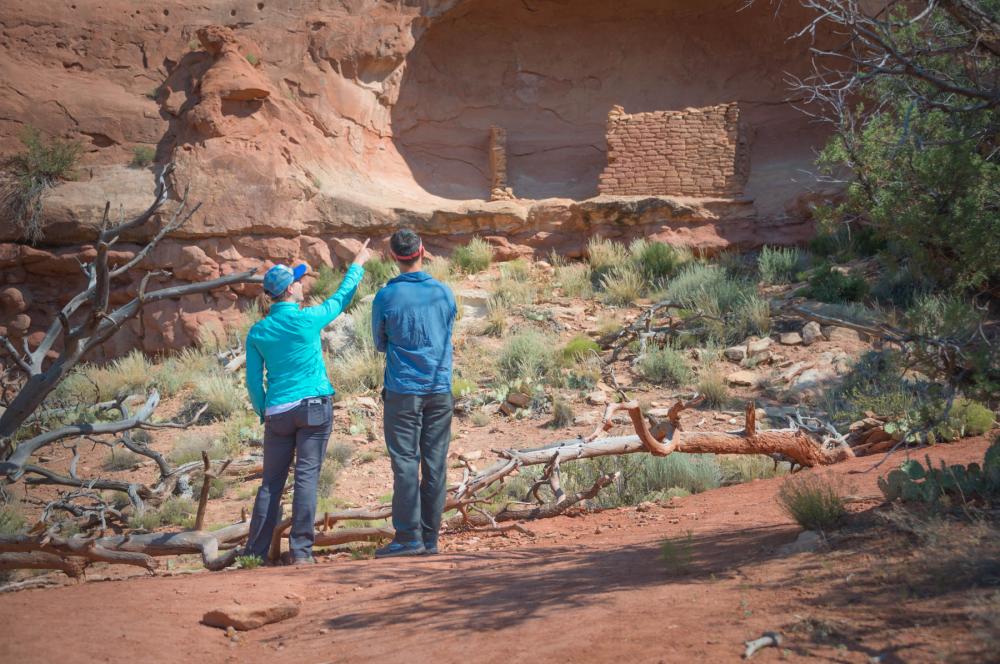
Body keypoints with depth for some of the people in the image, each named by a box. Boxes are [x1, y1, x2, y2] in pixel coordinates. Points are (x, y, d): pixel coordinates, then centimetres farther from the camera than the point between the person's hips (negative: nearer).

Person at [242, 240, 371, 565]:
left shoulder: (257, 332, 4)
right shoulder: (308, 319, -6)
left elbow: (253, 382, 5)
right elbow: (341, 298, 11)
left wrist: (263, 413, 18)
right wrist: (358, 265, 25)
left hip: (278, 412, 3)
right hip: (314, 407, -3)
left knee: (271, 482, 8)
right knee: (306, 478, -3)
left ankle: (256, 551, 8)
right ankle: (300, 550, -5)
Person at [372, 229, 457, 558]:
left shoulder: (386, 297, -7)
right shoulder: (444, 293, 3)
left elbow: (380, 344, 6)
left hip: (403, 391, -3)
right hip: (440, 389, 3)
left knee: (406, 464, -2)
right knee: (435, 465, 5)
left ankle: (408, 537, -5)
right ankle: (430, 538, 9)